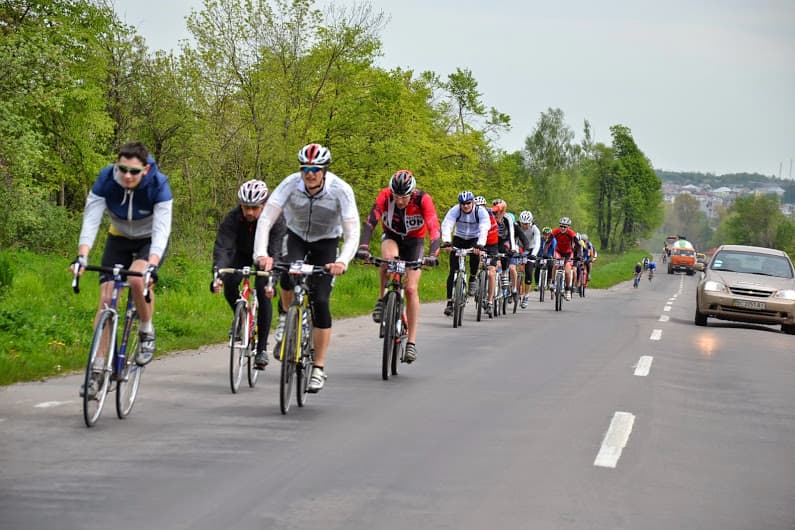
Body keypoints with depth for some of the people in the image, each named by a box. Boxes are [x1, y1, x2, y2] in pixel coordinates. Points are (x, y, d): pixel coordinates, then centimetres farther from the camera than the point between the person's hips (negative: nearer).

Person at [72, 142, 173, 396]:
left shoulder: (158, 185, -29)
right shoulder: (105, 180, -24)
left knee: (137, 279, -33)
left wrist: (152, 265, -51)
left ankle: (147, 331, -5)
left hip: (150, 241, -2)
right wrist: (82, 256, -44)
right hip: (119, 238, 3)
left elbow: (161, 229, -36)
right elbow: (91, 219, -29)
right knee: (106, 299, -10)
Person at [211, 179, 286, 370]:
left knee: (263, 293, -19)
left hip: (266, 255, -2)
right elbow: (222, 248, -39)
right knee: (229, 284, -24)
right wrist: (218, 275, -56)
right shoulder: (232, 219, -30)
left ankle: (262, 348, -11)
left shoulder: (276, 220, -34)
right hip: (242, 253, 2)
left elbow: (276, 252, -41)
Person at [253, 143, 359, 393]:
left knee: (320, 301, -12)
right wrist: (261, 254, -43)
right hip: (296, 236, 1)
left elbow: (352, 233, -29)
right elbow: (266, 220, -29)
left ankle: (319, 368, -4)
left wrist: (343, 261, -47)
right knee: (288, 275, -31)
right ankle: (287, 317, 2)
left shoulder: (341, 190, -28)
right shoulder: (290, 184, -25)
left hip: (326, 242, -1)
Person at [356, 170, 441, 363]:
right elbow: (370, 221, -35)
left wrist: (433, 254, -52)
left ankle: (411, 342, -8)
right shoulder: (385, 196, -26)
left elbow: (434, 229, -36)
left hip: (414, 241, -1)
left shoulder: (423, 200, -29)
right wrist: (363, 247, -51)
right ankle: (382, 300, -15)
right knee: (389, 257, -36)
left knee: (411, 289, -12)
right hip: (391, 237, 1)